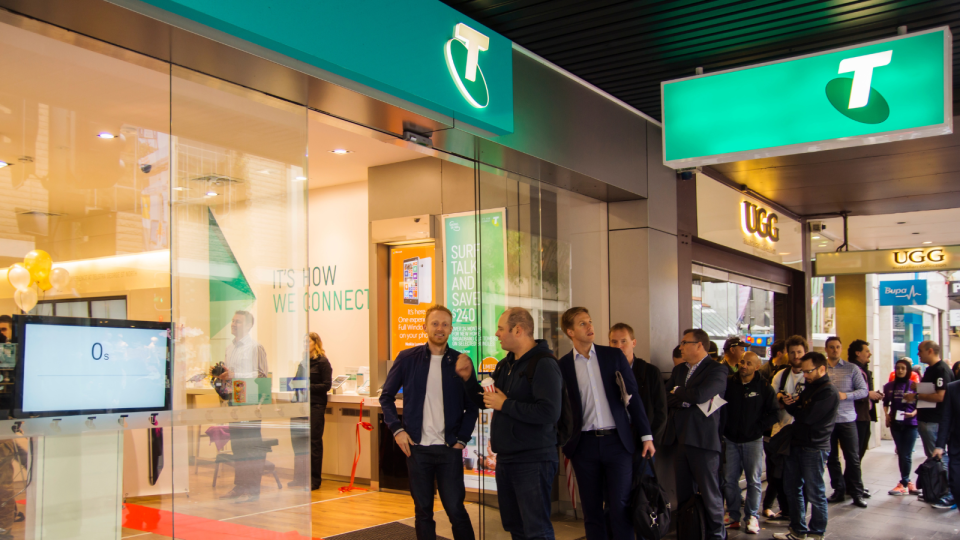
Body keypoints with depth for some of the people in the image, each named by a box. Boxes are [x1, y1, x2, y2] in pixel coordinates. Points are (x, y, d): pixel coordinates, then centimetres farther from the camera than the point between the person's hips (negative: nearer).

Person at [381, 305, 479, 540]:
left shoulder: (461, 361, 2)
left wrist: (462, 439, -3)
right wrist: (397, 429, -3)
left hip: (449, 449, -1)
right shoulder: (407, 358, 2)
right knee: (423, 510, 9)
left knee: (455, 509, 0)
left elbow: (472, 406, 6)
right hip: (417, 447, 1)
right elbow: (386, 396, 8)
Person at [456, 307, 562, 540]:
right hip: (505, 459, 9)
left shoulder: (543, 364, -16)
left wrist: (505, 405, -19)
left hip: (532, 462, -9)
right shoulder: (505, 365, 12)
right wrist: (467, 377, 4)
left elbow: (549, 413, -28)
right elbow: (484, 401, 22)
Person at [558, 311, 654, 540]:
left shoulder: (614, 355, 4)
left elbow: (633, 396, 4)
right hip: (584, 444, 0)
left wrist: (646, 435, 0)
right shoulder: (563, 364, 2)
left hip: (617, 441, 0)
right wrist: (562, 441, 0)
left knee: (620, 507, -2)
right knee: (591, 510, 7)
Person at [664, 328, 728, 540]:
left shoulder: (717, 370, -6)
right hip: (679, 439, 7)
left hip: (702, 439, -7)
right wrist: (688, 399, -12)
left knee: (709, 493, 0)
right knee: (683, 493, 13)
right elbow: (665, 398, 5)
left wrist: (677, 392, -4)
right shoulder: (679, 370, 16)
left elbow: (699, 395, -21)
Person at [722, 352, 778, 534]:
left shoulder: (764, 387, -4)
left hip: (753, 440, -2)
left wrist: (759, 427, -7)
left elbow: (774, 413, 0)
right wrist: (723, 428, 0)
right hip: (731, 439, 2)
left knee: (753, 480, 3)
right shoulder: (729, 383, 1)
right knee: (729, 479, 4)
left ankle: (752, 516, 13)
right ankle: (733, 514, 14)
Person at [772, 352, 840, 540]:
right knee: (792, 488, 14)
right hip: (797, 443, 9)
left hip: (814, 448, -9)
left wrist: (791, 406, -3)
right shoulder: (809, 387, 16)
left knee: (814, 493, 1)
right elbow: (800, 410, 15)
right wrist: (791, 402, -7)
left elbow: (808, 416, -21)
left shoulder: (828, 392, -14)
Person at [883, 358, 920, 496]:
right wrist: (887, 414, -1)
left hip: (910, 423, -3)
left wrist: (913, 413, -19)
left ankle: (903, 484, 12)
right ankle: (907, 482, 20)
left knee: (906, 456, 0)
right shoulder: (889, 386, 3)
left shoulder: (914, 385, -6)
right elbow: (885, 403, 14)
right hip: (895, 423, 3)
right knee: (901, 454, 9)